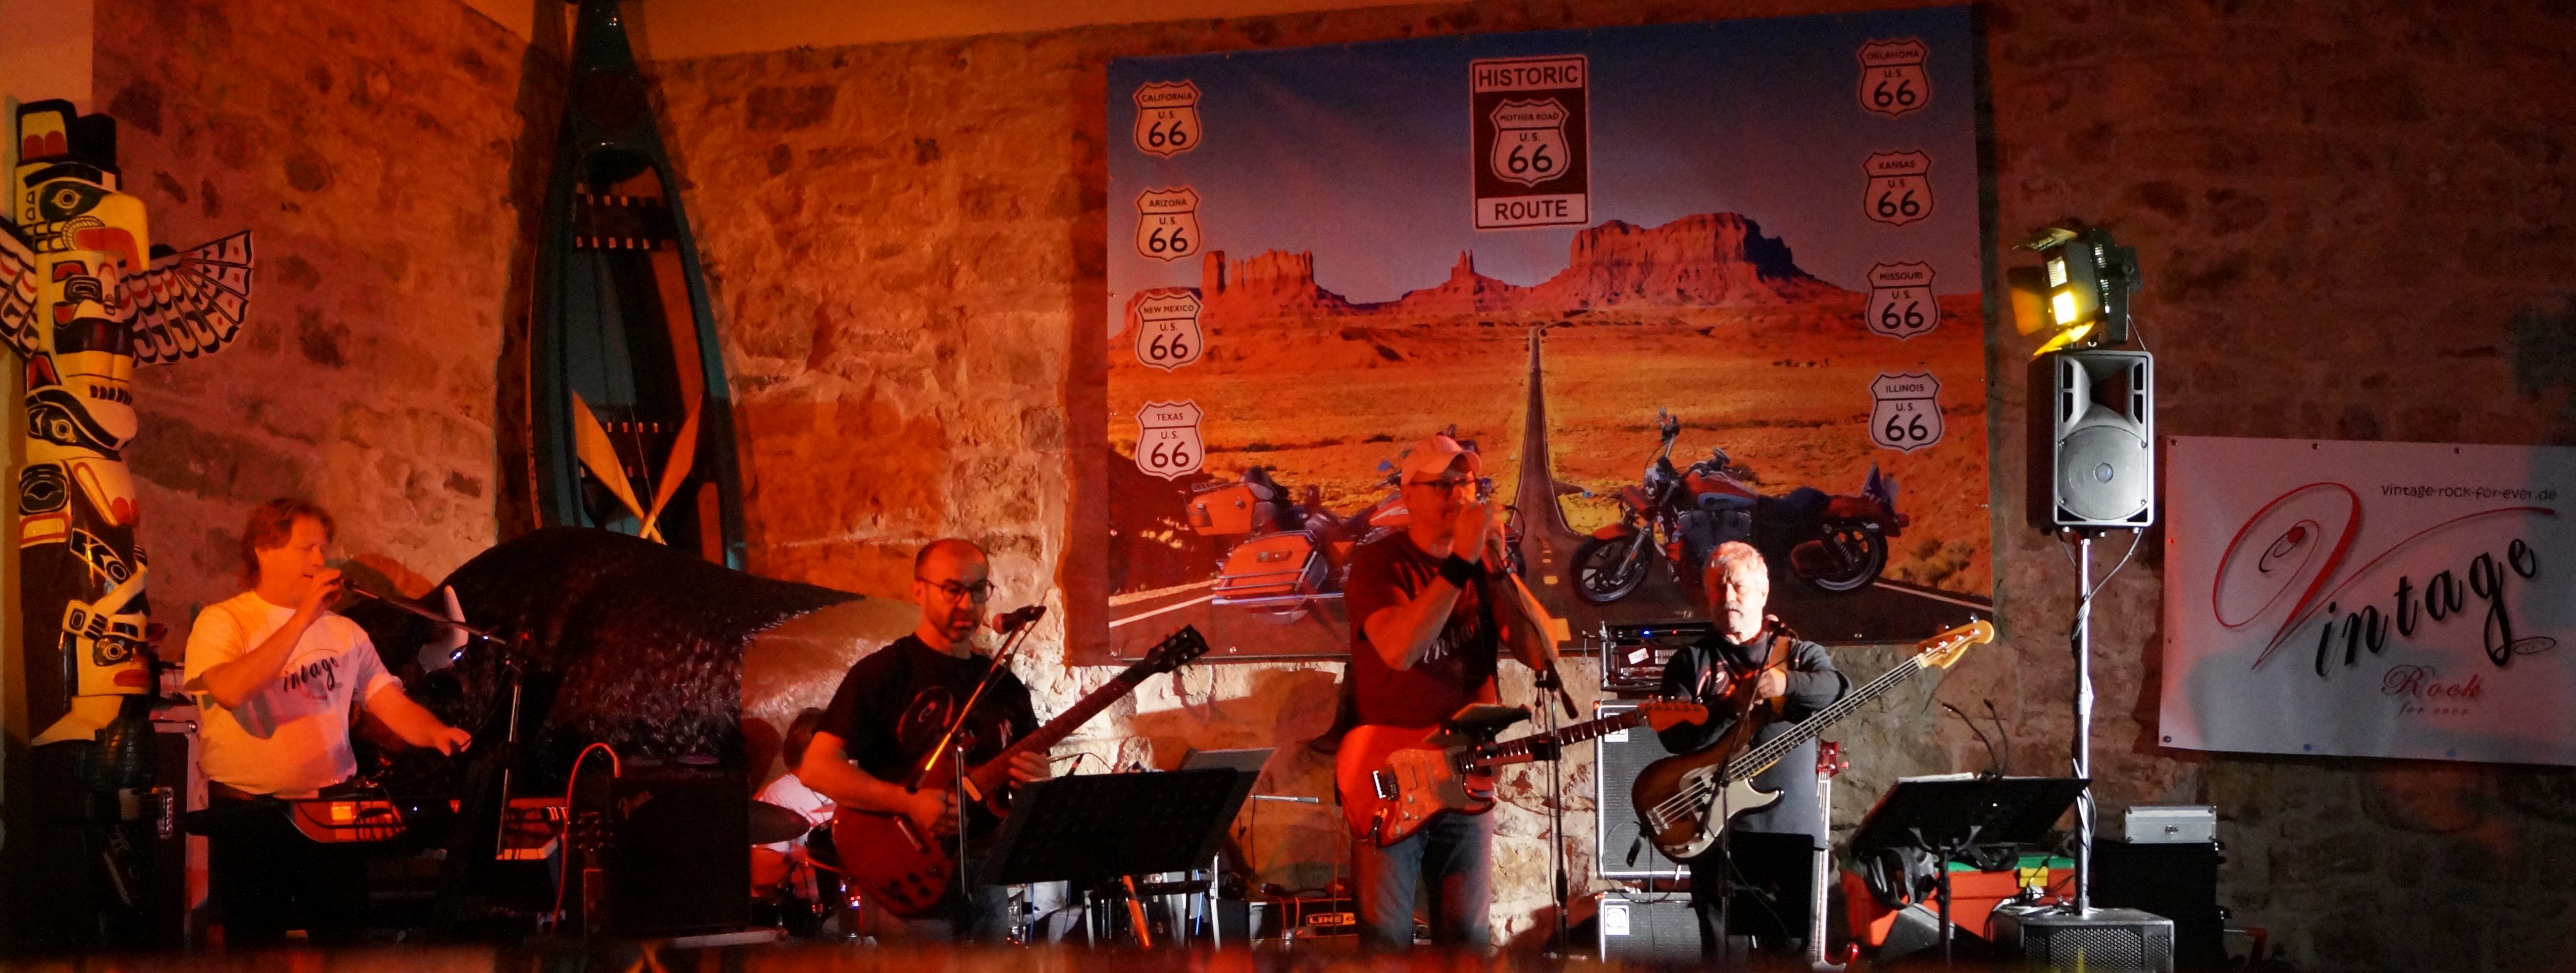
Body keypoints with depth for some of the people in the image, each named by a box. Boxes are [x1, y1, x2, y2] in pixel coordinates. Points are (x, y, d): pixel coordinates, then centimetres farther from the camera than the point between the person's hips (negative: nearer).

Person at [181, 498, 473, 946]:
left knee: (343, 944, 9)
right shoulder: (221, 622, -5)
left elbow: (392, 703, 7)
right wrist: (302, 619, -23)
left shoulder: (345, 632, 9)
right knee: (255, 948, 4)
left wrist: (436, 733, -15)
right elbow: (230, 691, -24)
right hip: (249, 815, -4)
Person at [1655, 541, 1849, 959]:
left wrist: (1785, 684, -29)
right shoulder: (1690, 662, 9)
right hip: (1716, 827, 0)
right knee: (1719, 949, 3)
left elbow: (1840, 690, -12)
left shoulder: (1800, 654, 10)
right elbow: (1674, 734, -6)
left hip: (1793, 828, 0)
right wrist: (1732, 708, -19)